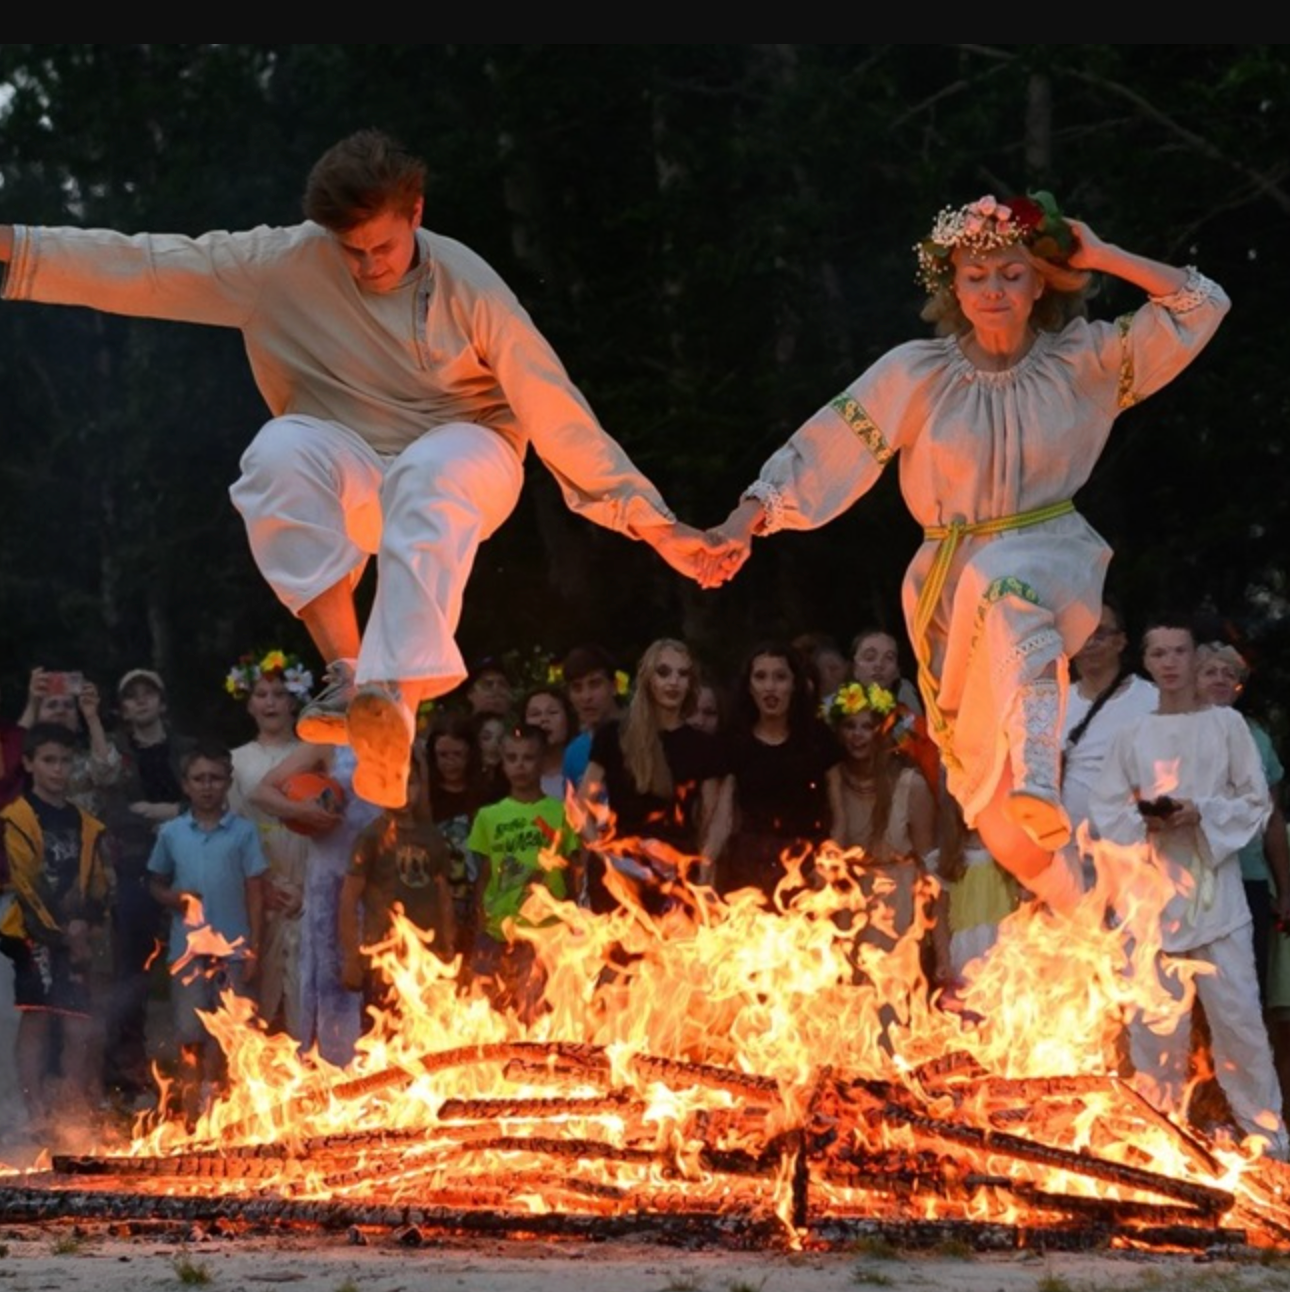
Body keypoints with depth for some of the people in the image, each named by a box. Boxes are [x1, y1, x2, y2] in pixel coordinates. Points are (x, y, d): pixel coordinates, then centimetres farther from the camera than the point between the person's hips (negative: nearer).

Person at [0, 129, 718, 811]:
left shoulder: (466, 285, -11)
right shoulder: (289, 263, -8)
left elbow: (555, 406, -11)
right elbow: (148, 268, -10)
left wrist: (653, 522, -15)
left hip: (464, 461, -2)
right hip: (346, 472, 2)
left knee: (429, 475, -39)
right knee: (280, 450, -33)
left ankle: (395, 697, -57)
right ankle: (349, 675, -37)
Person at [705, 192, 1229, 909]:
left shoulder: (1080, 361, -1)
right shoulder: (916, 374, -4)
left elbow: (1202, 306, -5)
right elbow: (822, 452, -8)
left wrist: (1098, 255, -8)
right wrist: (743, 524, -19)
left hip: (1053, 559, -2)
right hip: (956, 578, 2)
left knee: (1008, 589, -43)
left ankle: (1039, 785, -59)